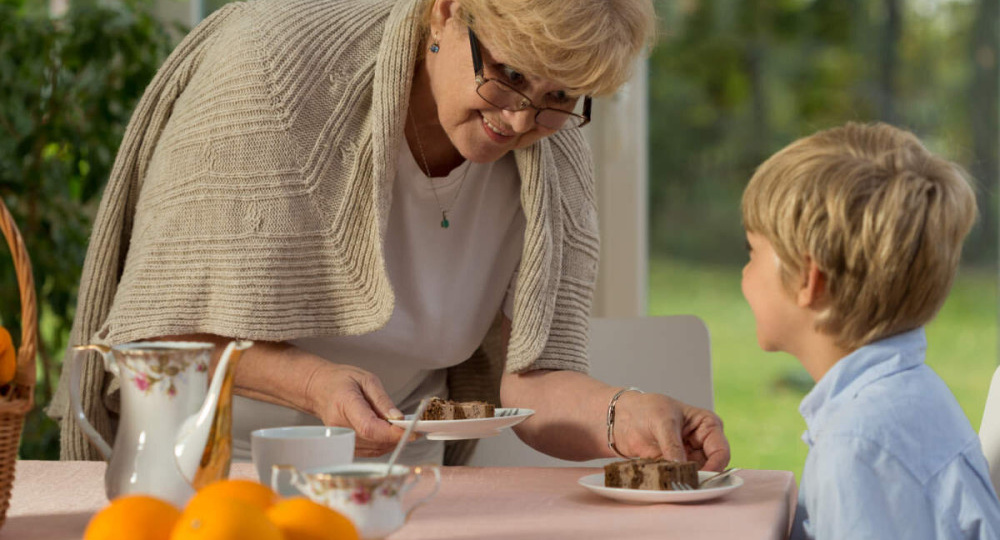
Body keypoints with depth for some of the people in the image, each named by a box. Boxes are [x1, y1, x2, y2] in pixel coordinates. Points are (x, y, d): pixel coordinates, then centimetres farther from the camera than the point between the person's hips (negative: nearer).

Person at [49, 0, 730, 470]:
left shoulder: (557, 159, -8)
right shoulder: (277, 59, -21)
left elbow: (533, 378, -13)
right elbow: (171, 320, -18)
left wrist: (624, 414, -33)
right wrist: (314, 385, -34)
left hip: (396, 460, 3)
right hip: (212, 445, -3)